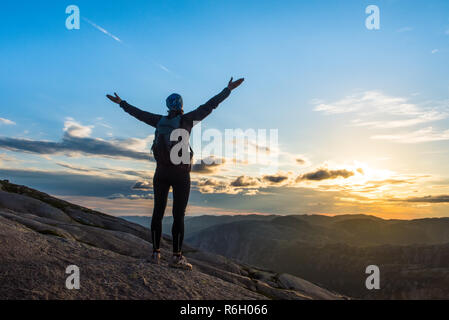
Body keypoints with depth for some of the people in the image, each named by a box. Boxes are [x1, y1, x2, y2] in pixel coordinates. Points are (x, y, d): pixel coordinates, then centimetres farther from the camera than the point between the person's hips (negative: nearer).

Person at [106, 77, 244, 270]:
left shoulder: (161, 121, 6)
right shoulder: (185, 120, -6)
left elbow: (139, 113, 18)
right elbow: (209, 106, -6)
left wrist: (121, 103, 34)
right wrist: (228, 89, -1)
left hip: (161, 173, 4)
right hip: (180, 174, -4)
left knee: (158, 212, 8)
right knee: (179, 215, -2)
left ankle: (156, 253, 9)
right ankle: (177, 257, -3)